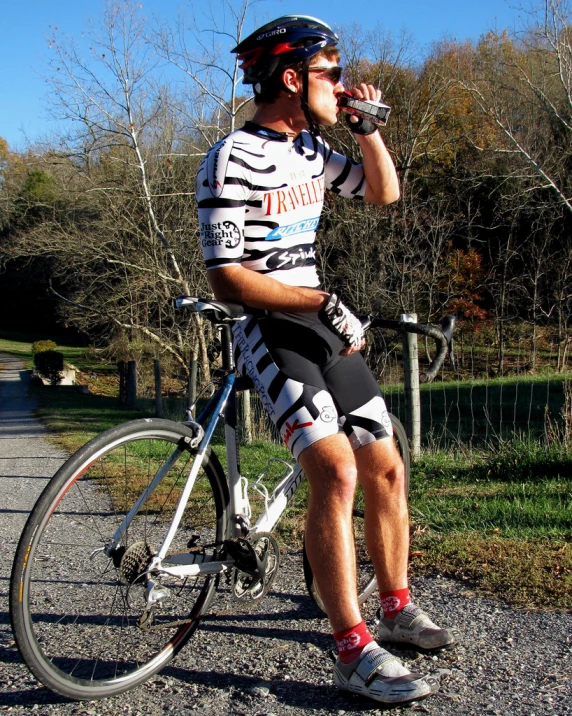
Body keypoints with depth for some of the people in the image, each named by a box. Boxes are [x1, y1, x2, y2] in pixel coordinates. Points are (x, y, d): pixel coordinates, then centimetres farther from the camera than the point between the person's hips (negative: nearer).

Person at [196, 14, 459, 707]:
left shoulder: (310, 148, 12)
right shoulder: (230, 162, -13)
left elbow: (384, 192, 22)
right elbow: (226, 278, -19)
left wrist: (365, 125, 9)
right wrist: (322, 300, -22)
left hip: (325, 329, 8)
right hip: (268, 333, -8)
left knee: (386, 468, 8)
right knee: (336, 470, -24)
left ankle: (397, 610, 26)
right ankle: (353, 651, -15)